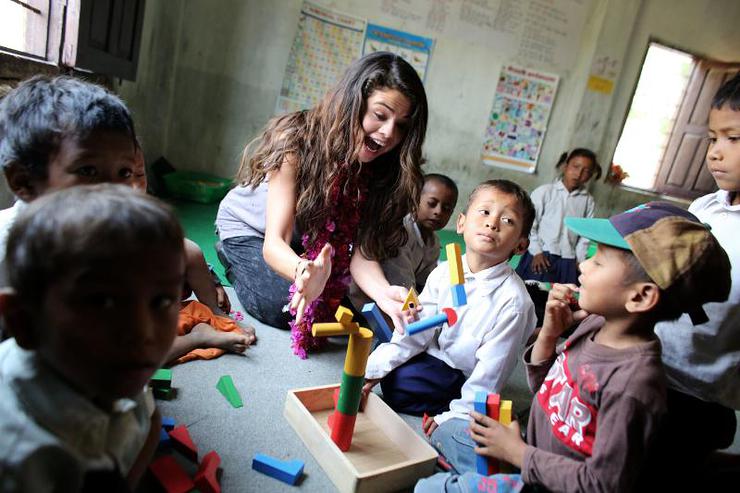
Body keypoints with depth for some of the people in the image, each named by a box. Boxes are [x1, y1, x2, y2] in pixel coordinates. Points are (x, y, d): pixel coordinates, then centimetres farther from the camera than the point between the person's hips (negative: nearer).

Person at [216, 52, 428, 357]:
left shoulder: (380, 167, -22)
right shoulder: (298, 141, -35)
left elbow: (361, 250, -27)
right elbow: (274, 242, -41)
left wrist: (383, 292, -49)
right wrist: (306, 272, -64)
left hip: (310, 238, 5)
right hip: (248, 229, -4)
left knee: (336, 304, -4)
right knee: (281, 309, -21)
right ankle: (233, 261, 11)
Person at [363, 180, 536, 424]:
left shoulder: (513, 300, -24)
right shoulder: (444, 273, -8)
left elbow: (490, 373, -20)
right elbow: (417, 330, -3)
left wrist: (454, 416, -19)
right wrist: (377, 367, -9)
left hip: (464, 377, -6)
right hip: (436, 354, 6)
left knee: (396, 382, -22)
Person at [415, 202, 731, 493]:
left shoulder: (632, 383, -32)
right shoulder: (595, 323, -9)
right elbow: (542, 386, 4)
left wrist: (519, 453, -16)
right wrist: (549, 332, -12)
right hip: (531, 453, 7)